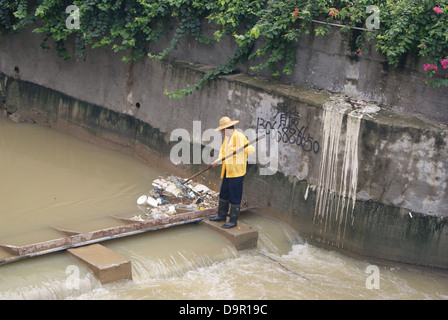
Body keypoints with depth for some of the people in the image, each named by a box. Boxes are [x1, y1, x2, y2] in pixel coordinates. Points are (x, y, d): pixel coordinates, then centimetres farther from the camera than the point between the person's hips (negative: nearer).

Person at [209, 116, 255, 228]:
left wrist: (241, 149, -37)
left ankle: (233, 221, 7)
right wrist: (218, 161, -2)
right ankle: (221, 215, 34)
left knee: (234, 197, -2)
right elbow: (223, 151, 15)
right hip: (227, 171, 9)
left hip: (236, 172, -9)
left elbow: (251, 149, -19)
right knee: (223, 194, 19)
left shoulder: (239, 137, -15)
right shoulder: (226, 138, 13)